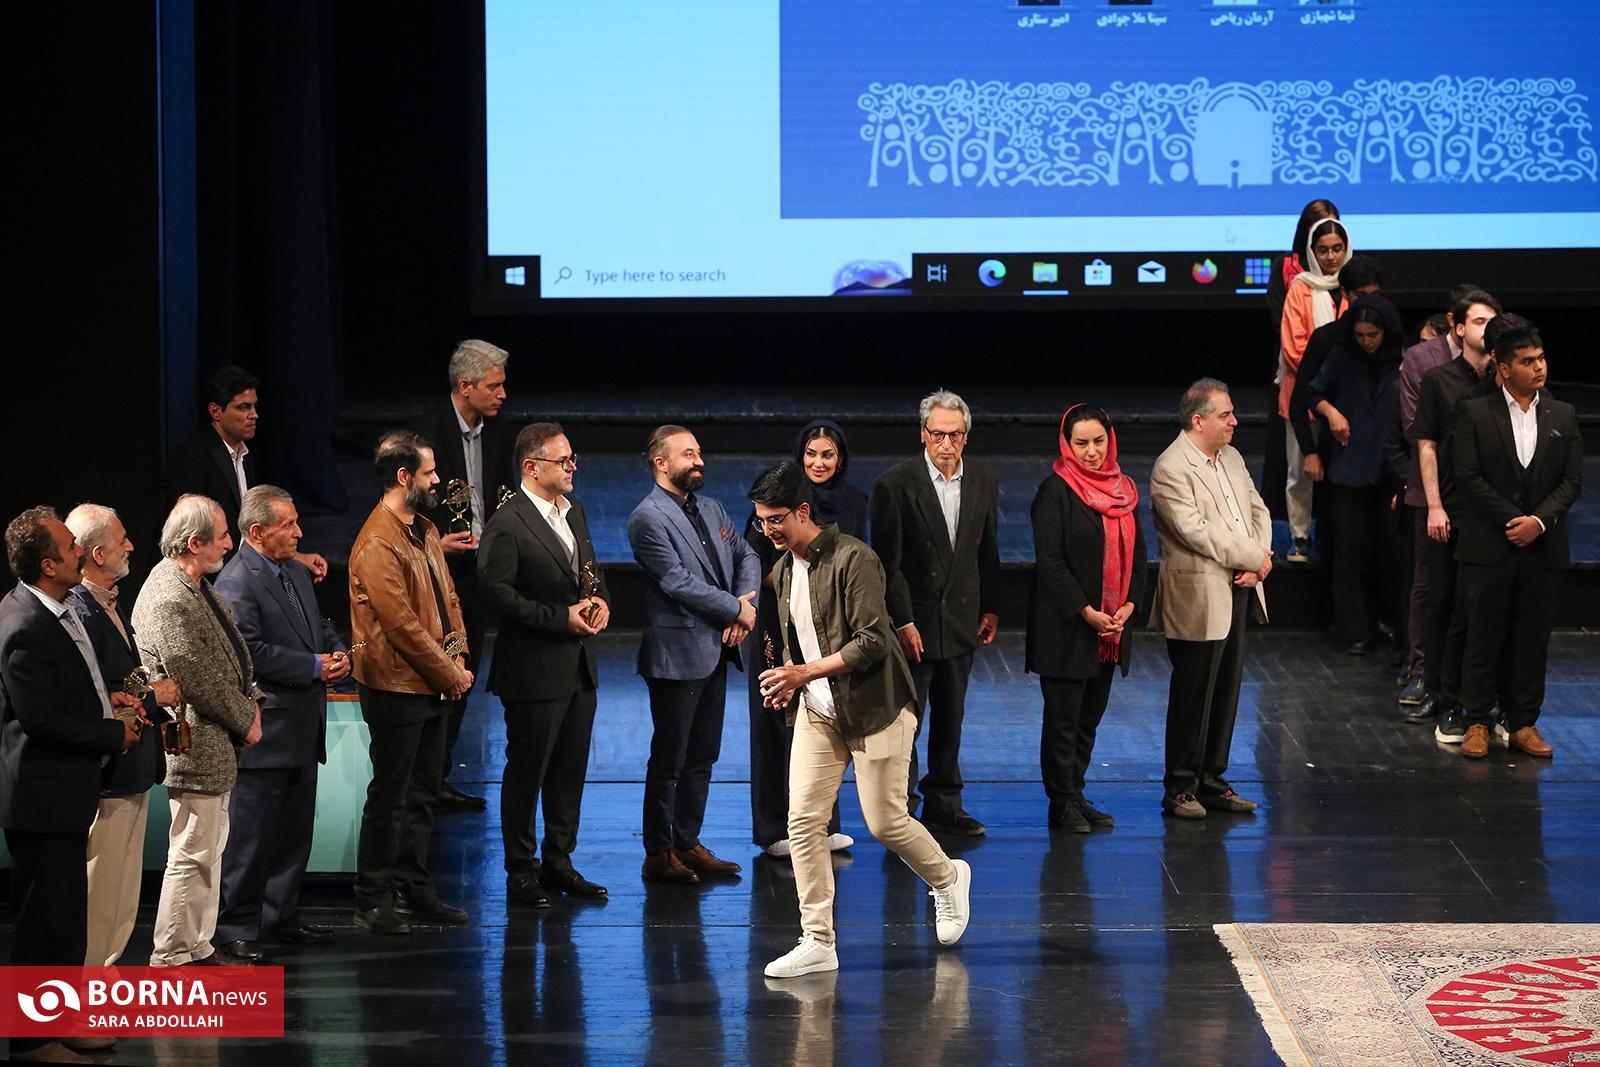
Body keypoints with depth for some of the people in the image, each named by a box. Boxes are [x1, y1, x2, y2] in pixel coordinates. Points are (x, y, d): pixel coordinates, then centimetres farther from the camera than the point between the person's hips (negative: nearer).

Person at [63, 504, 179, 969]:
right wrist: (152, 699, -15)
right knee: (101, 893, -2)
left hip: (133, 772, 10)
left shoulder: (113, 603, 12)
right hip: (105, 774, -10)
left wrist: (161, 716, 9)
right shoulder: (80, 614, -22)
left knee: (122, 897, 17)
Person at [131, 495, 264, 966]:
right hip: (195, 748, -11)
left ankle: (198, 947, 27)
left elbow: (232, 654, 18)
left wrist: (250, 703, 6)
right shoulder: (168, 601, -24)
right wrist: (246, 721, -11)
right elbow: (200, 680, -23)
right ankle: (172, 958, 3)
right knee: (193, 853, -5)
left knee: (209, 848, 18)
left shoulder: (196, 586, 10)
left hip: (218, 743, 11)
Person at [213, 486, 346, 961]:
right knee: (251, 837, -4)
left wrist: (337, 654, 3)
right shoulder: (236, 582, -15)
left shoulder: (296, 573, 15)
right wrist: (315, 667, -18)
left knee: (294, 833, 16)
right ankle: (236, 929, 3)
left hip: (302, 731, 9)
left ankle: (281, 917, 26)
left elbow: (319, 627, 25)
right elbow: (250, 652, -23)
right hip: (264, 734, -9)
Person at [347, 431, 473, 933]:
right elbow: (402, 624, -21)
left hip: (434, 685, 9)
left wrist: (458, 656, 1)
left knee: (422, 795, 15)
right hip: (397, 688, -9)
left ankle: (414, 889, 23)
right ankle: (373, 900, 7)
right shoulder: (378, 544, -20)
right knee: (389, 797, -1)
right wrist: (449, 674, -14)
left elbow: (447, 596, 16)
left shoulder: (425, 531, 11)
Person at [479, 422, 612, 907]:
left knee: (570, 769, 14)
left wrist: (600, 601, 0)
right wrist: (562, 618, -20)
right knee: (526, 772, 3)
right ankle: (521, 870, 13)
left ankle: (559, 862, 25)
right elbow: (497, 593, -20)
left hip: (579, 666, 8)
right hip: (534, 668, -8)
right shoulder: (507, 524, -16)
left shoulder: (573, 511, 10)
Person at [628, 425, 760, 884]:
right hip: (677, 653, -8)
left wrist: (746, 604, -5)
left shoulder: (710, 509, 13)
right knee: (669, 759, 0)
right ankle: (658, 855, 7)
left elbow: (745, 556, 14)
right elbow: (678, 582, -19)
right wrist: (736, 609, -13)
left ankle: (688, 844, 22)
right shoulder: (648, 518, -13)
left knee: (702, 757, 13)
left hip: (716, 651, 8)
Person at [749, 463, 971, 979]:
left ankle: (948, 878, 30)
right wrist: (788, 680, 0)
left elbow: (872, 642, -21)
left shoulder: (853, 559, -17)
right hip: (817, 713, 7)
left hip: (874, 708, -7)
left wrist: (805, 672, -23)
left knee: (885, 821, -1)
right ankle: (817, 942, 0)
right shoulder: (783, 570, 9)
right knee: (803, 819, -4)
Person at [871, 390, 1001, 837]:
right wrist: (902, 622, -15)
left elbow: (988, 553, 12)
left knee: (951, 717, 13)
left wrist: (991, 608, 9)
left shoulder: (983, 482, 3)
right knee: (905, 718, 0)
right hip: (914, 623, -5)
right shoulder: (896, 483, -12)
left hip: (961, 621, 5)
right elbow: (888, 562, -12)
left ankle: (943, 804, 23)